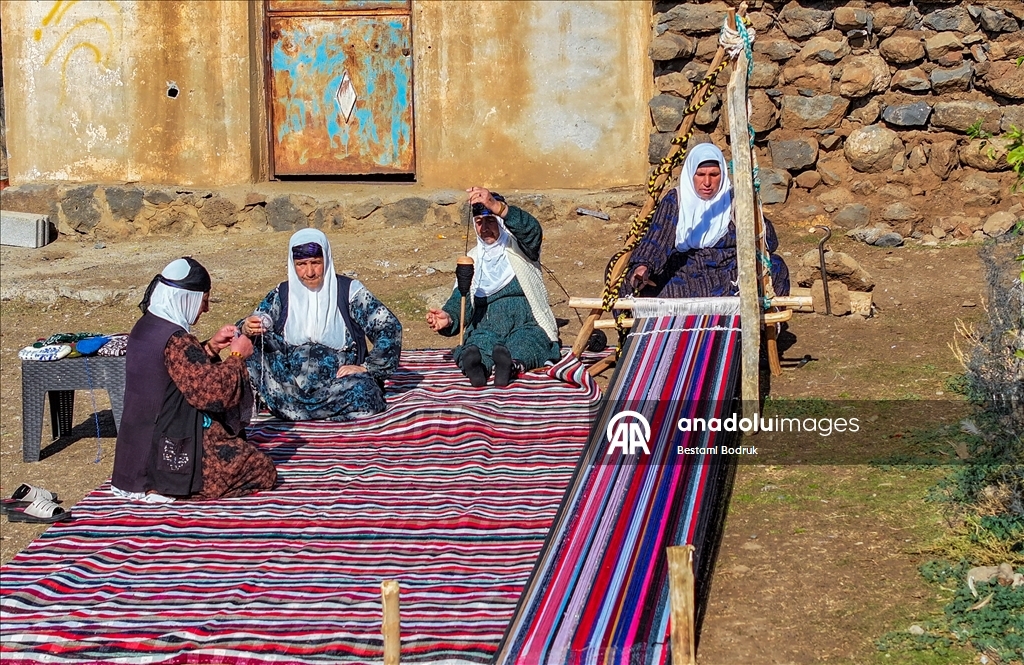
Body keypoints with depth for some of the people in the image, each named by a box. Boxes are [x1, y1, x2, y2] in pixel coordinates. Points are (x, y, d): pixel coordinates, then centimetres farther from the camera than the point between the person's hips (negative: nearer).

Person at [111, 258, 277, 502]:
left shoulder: (145, 327, 6)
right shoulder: (174, 339, -23)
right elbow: (211, 391, -23)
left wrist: (211, 347, 10)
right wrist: (237, 356, -10)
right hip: (175, 452, -10)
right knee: (263, 472, -1)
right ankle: (164, 488, -6)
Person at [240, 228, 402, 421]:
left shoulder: (348, 291, 2)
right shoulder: (282, 294, 10)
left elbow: (389, 327, -1)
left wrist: (366, 367, -10)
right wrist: (247, 330, -21)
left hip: (338, 381, -2)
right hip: (290, 381, 2)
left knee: (362, 391, -37)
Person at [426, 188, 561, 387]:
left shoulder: (518, 247, 14)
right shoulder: (473, 258, 26)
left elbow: (532, 230, -12)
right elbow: (461, 298, 15)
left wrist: (496, 206, -29)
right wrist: (449, 317, -12)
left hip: (526, 319, -2)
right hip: (487, 321, 2)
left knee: (529, 340, -39)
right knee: (479, 342, -36)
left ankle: (513, 364, -69)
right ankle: (477, 364, -68)